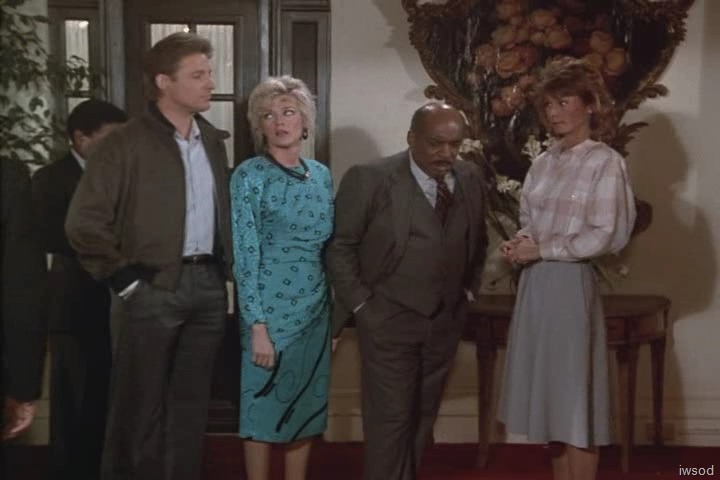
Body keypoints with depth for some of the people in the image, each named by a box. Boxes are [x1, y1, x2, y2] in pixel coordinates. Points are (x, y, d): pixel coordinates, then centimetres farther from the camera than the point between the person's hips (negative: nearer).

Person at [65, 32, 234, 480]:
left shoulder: (213, 140, 10)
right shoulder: (126, 144, -8)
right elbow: (83, 222, -10)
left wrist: (225, 268, 8)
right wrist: (124, 278, -10)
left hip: (209, 284, 6)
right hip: (155, 287, -5)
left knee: (192, 400, 14)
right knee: (141, 404, 3)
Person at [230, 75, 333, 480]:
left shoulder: (321, 174, 8)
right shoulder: (249, 175, -8)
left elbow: (329, 245, 12)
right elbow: (245, 254, -12)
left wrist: (337, 314, 10)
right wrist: (257, 325, -17)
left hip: (315, 309, 5)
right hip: (271, 307, -5)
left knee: (307, 409, 12)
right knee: (264, 408, 5)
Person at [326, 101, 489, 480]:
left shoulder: (471, 178, 4)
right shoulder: (369, 179, -11)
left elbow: (477, 241, 16)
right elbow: (339, 247, -6)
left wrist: (469, 289, 8)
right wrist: (360, 304, -9)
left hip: (446, 319, 5)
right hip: (388, 319, -5)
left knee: (423, 415, 14)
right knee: (390, 416, -1)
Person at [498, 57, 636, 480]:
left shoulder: (606, 162, -8)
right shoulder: (544, 163, 11)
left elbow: (604, 236, -14)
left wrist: (542, 249, -13)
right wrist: (520, 243, -4)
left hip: (570, 285, -7)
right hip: (535, 285, 7)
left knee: (574, 396, 1)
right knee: (550, 394, 12)